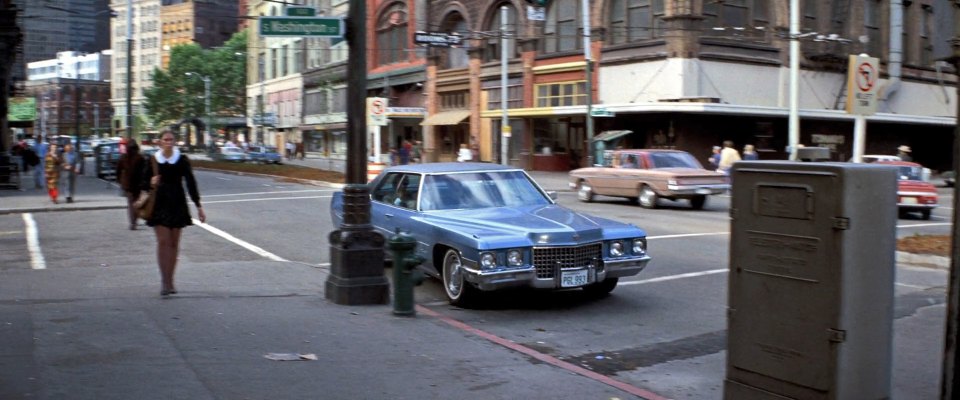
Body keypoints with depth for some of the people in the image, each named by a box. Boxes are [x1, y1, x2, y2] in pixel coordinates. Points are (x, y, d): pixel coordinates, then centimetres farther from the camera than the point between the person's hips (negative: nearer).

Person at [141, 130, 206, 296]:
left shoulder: (182, 160, 2)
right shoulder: (152, 160, 1)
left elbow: (190, 183, 4)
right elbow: (143, 184, 7)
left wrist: (198, 206, 1)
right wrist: (151, 183, -17)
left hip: (177, 203, 1)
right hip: (159, 204, -1)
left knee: (174, 243, 6)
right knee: (163, 241, -10)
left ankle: (170, 281, 16)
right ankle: (164, 282, -8)